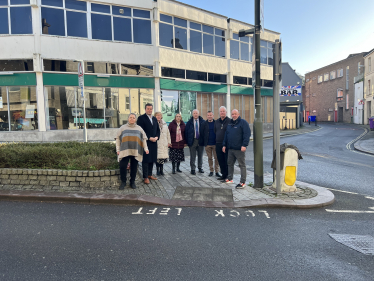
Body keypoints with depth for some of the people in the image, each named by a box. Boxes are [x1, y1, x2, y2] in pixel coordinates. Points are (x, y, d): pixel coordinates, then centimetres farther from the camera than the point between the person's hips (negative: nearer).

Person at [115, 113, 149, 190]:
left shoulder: (139, 128, 15)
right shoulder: (123, 127, 12)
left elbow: (144, 139, 12)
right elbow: (118, 139, 8)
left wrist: (145, 148, 0)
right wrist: (118, 149, -1)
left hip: (135, 151, 1)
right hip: (124, 151, -1)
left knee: (134, 167, 3)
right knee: (122, 166, -8)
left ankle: (132, 182, 17)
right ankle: (123, 182, 8)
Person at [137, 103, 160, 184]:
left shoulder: (154, 118, 16)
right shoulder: (141, 118, -4)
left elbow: (158, 130, 17)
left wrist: (156, 137, -1)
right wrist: (149, 138, -16)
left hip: (154, 142, 6)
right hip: (145, 142, -6)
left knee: (152, 159, 11)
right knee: (145, 160, -3)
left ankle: (149, 174, 22)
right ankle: (145, 177, 3)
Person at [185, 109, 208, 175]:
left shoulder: (203, 122, 2)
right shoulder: (189, 122, 3)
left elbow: (205, 131, 3)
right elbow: (186, 132, 4)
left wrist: (205, 140, -5)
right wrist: (187, 141, -2)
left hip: (200, 141, 1)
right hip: (192, 141, -1)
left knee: (200, 155, 12)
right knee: (192, 156, 1)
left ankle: (200, 168, 25)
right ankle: (193, 169, 9)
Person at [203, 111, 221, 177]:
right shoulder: (204, 123, 3)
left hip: (215, 143, -1)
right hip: (207, 144, 1)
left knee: (216, 158, 2)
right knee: (210, 158, 9)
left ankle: (217, 171, 11)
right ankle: (211, 171, 19)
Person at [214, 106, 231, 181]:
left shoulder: (230, 121, -5)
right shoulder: (217, 121, 14)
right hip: (218, 144, 6)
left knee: (227, 161, 0)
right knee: (220, 160, 11)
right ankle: (224, 174, 22)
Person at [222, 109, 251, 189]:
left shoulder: (243, 122, -5)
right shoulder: (229, 123, 16)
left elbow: (247, 134, -13)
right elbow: (226, 135, 21)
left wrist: (244, 145, -21)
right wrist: (224, 145, 16)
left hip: (239, 149, -7)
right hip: (230, 148, 7)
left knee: (242, 165, -1)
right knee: (230, 164, 16)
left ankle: (243, 182, 3)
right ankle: (229, 178, 30)